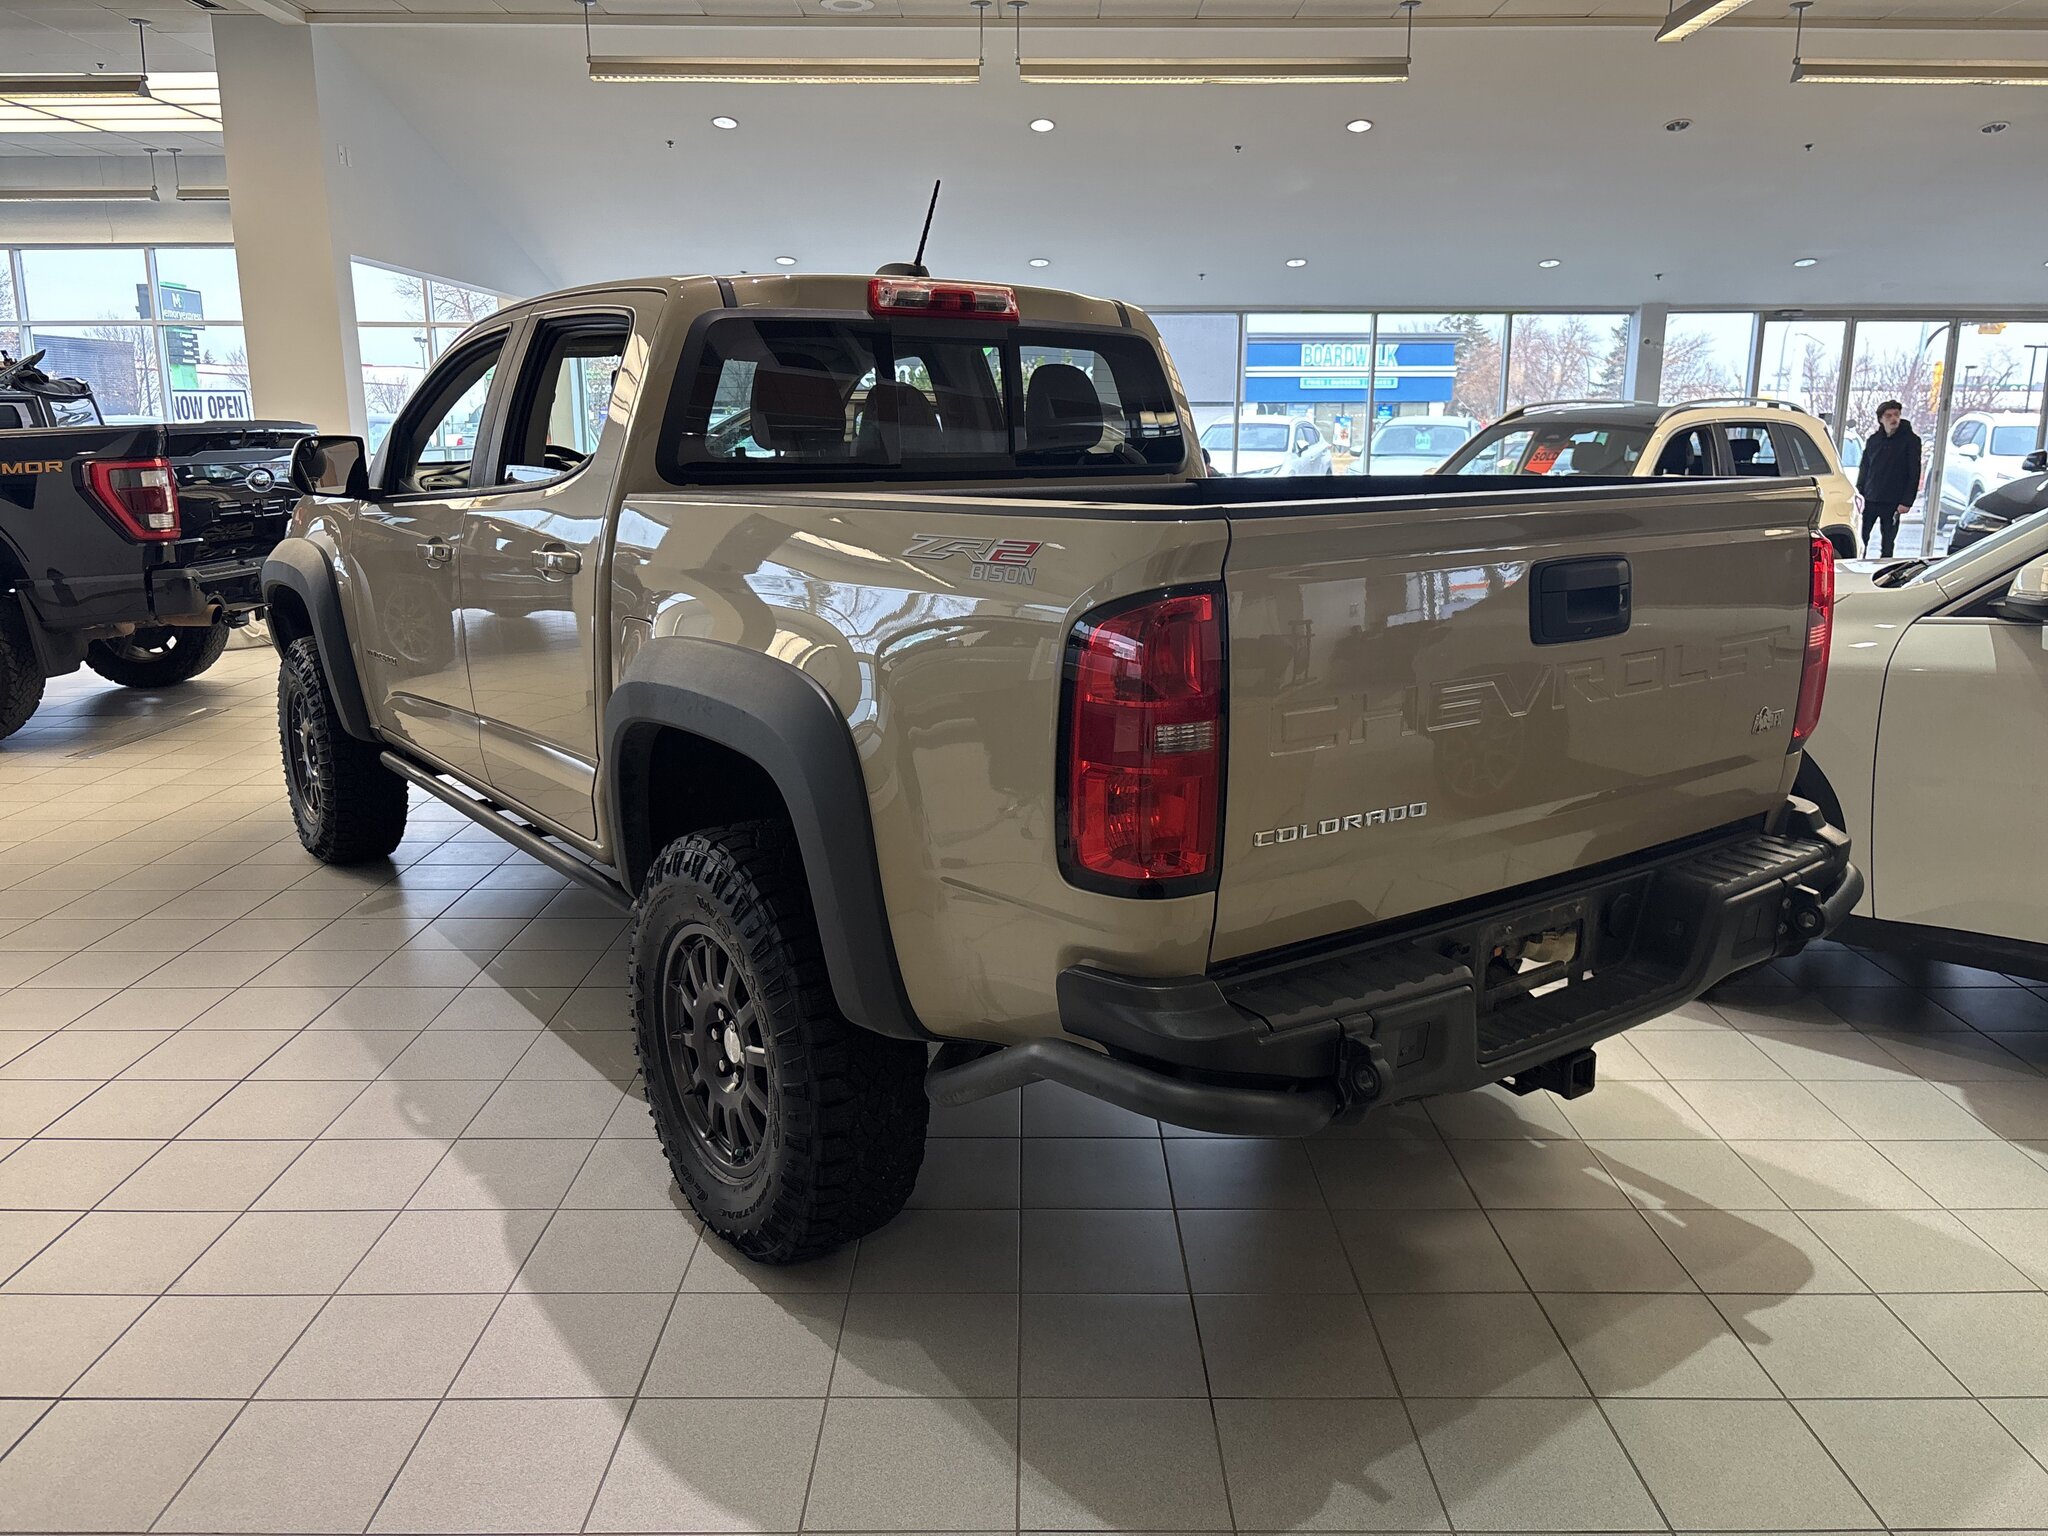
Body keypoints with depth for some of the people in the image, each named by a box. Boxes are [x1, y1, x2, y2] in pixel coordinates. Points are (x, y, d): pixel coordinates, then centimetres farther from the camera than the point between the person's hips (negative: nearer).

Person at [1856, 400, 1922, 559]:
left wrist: (1907, 502, -12)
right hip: (1869, 500, 3)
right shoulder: (1873, 440, 8)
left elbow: (1914, 474, -6)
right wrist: (1859, 493, 4)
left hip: (1893, 504, -3)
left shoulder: (1910, 441, -3)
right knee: (1860, 539, 2)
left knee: (1888, 544, 5)